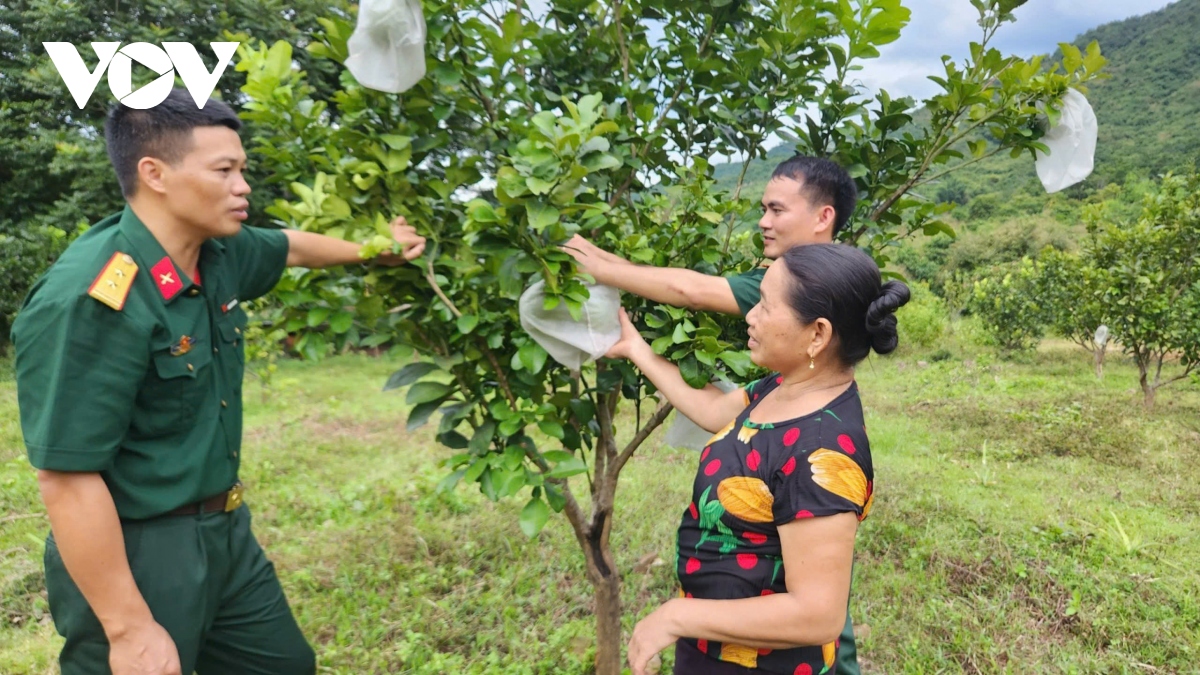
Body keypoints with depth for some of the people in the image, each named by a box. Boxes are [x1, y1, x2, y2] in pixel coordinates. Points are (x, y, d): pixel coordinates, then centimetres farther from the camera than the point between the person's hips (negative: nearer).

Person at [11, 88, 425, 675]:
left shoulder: (219, 253, -2)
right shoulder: (88, 302, -26)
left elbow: (290, 247, 21)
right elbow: (66, 478, -26)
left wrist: (375, 249, 23)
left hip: (225, 532, 8)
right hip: (137, 554, -8)